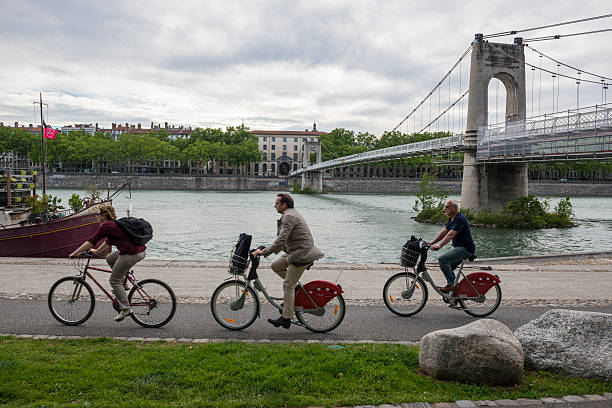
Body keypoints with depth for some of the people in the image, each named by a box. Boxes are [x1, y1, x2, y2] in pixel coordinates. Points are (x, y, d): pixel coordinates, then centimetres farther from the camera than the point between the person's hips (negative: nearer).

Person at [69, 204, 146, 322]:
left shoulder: (106, 226, -6)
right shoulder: (114, 223, 21)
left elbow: (90, 242, -5)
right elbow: (108, 241, 34)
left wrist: (75, 253, 2)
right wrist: (97, 251, 39)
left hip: (132, 254, -9)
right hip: (141, 251, 9)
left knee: (114, 281, 4)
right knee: (110, 259, 26)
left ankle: (125, 309, 3)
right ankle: (122, 284, 25)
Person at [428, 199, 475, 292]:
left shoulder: (460, 219, -18)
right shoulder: (451, 219, 14)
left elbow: (451, 235, -28)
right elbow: (443, 232, 12)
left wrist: (439, 246, -35)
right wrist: (431, 243, 2)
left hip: (466, 249, -11)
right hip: (460, 248, 11)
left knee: (442, 259, -22)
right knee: (448, 267, 15)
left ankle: (450, 284, -17)